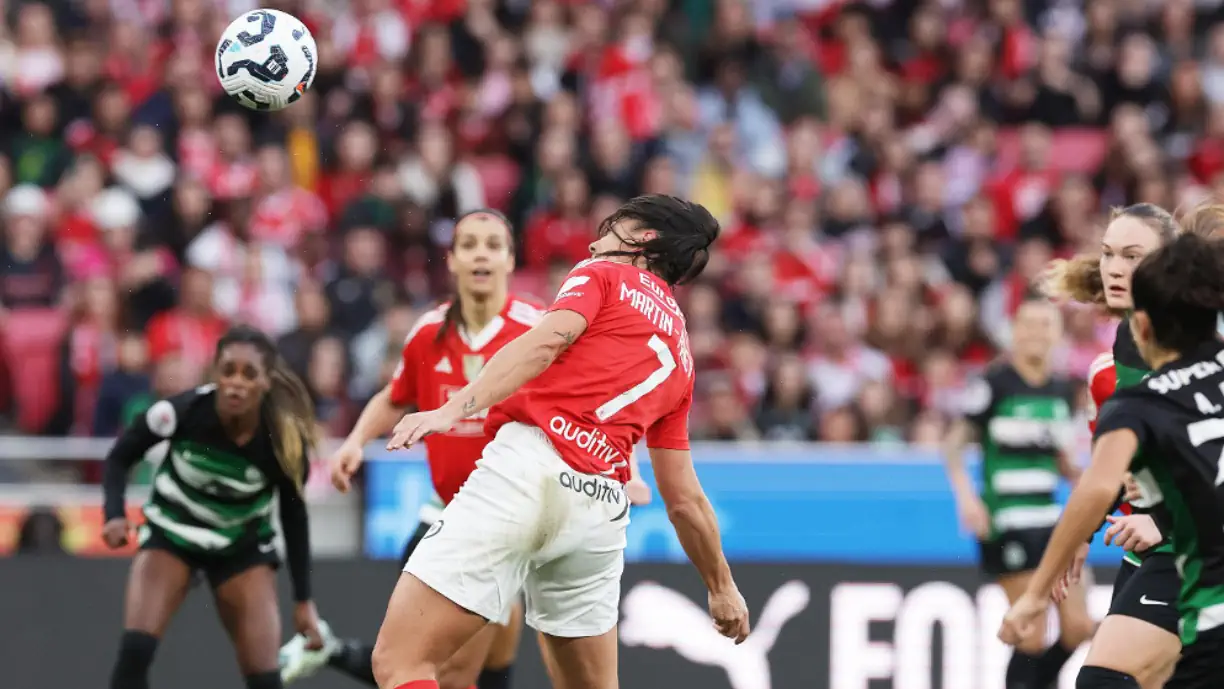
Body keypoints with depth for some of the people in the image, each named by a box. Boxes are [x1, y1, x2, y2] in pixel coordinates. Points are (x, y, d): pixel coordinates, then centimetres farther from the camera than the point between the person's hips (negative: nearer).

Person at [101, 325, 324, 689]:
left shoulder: (286, 441, -26)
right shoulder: (181, 411, -29)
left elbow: (294, 516, -7)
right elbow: (119, 458, -11)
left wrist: (303, 600, -5)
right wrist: (115, 516, -28)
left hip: (242, 545, 1)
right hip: (171, 532, -1)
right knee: (135, 650, -21)